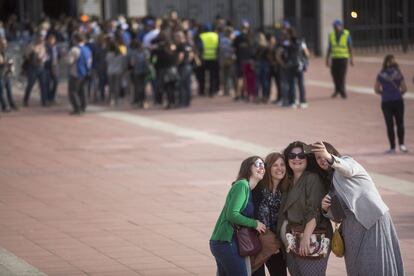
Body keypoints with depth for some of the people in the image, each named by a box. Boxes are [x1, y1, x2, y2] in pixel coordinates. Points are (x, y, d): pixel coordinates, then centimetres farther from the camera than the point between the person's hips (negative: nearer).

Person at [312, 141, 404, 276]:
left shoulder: (347, 161, 0)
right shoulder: (331, 180, 21)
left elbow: (347, 169, -28)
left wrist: (330, 158, -48)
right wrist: (326, 209, -5)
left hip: (373, 223, -7)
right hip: (352, 230, 7)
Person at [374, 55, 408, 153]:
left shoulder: (381, 75, -2)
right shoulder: (398, 74, -1)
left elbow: (376, 89, 0)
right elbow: (404, 89, 1)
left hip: (386, 102, 0)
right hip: (398, 101, 0)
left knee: (390, 125, 5)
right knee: (400, 123, 10)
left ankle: (392, 147, 5)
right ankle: (401, 144, -4)